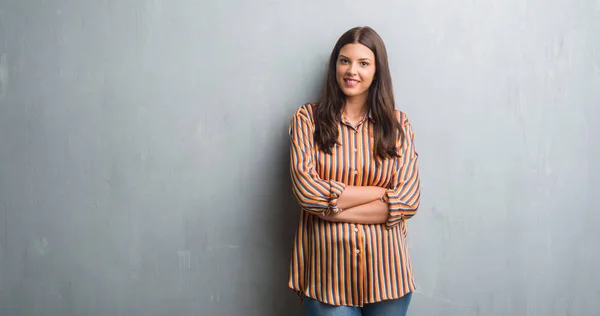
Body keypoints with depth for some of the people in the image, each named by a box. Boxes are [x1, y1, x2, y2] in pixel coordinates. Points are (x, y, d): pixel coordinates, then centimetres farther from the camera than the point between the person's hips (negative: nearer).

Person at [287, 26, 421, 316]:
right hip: (325, 270, -2)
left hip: (386, 271, 2)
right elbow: (307, 191, -13)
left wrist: (333, 208, -13)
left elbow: (409, 199, -7)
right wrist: (382, 192, -11)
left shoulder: (398, 123, 2)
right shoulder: (308, 118, -2)